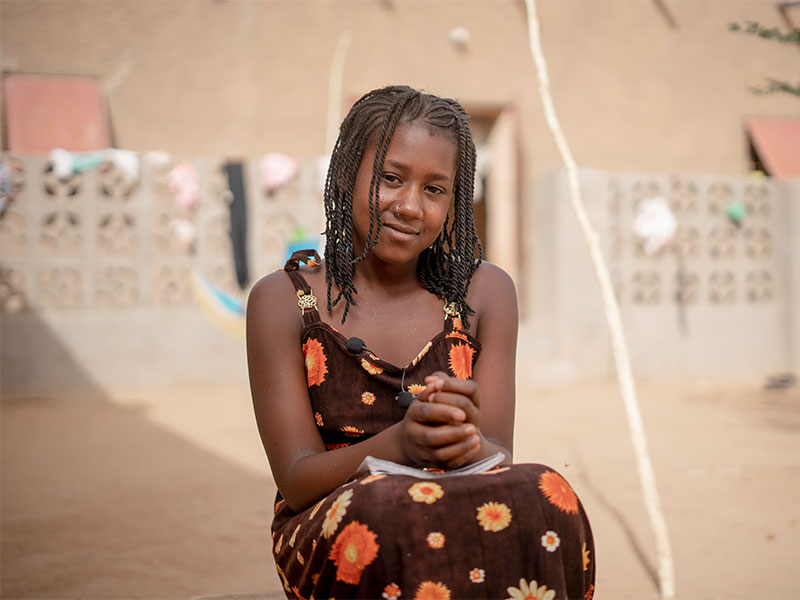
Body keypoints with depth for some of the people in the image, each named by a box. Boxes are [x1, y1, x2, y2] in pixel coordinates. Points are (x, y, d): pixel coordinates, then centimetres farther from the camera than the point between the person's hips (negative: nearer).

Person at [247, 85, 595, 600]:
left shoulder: (485, 292, 6)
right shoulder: (283, 300, -1)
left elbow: (499, 456, 0)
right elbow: (295, 479, -6)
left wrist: (469, 444, -26)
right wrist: (396, 445, -27)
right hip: (328, 534, -2)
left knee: (544, 496, -32)